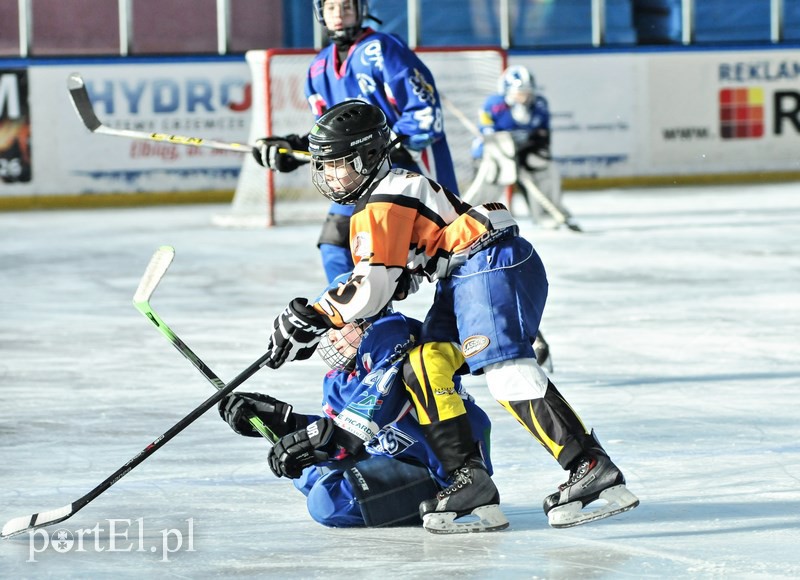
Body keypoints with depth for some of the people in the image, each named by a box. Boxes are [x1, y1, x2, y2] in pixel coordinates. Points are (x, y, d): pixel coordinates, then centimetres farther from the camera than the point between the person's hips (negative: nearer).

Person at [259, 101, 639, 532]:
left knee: (507, 371, -22)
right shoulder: (396, 188, 24)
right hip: (465, 278, 11)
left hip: (494, 265, -11)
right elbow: (396, 277, 31)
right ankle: (467, 476, -4)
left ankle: (593, 470, -30)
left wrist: (307, 320, -5)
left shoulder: (380, 207, -8)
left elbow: (370, 290, -13)